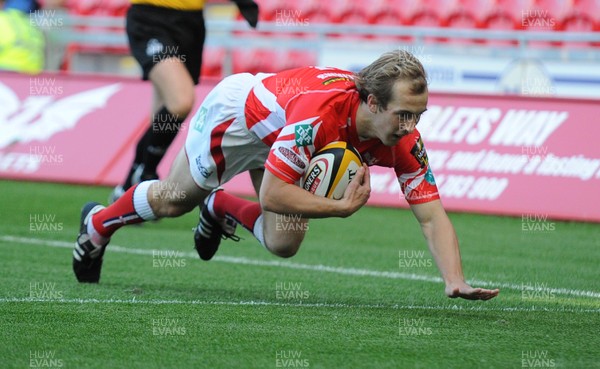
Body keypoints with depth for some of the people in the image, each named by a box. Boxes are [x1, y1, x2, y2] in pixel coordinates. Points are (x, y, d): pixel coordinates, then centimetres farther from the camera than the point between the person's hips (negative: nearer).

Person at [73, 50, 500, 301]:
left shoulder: (403, 140, -30)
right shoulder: (320, 111, -47)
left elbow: (432, 214, -29)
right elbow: (271, 194, -43)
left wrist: (456, 282, -41)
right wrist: (341, 206, -45)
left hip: (282, 135, 5)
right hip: (237, 111, -5)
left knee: (283, 243, -1)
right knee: (175, 199, 18)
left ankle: (222, 207, 31)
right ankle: (98, 223, 48)